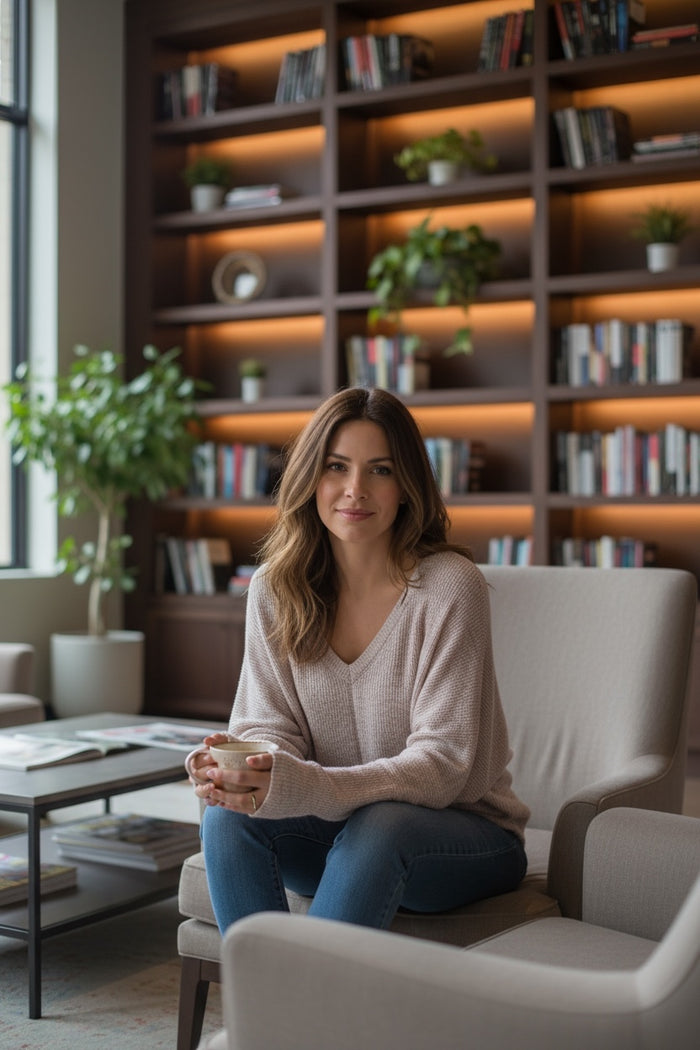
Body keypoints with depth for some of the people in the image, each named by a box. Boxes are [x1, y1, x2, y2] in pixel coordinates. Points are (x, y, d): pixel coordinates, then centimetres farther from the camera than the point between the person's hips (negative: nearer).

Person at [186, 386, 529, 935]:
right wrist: (235, 763, -28)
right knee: (228, 814, -24)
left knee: (375, 827, -35)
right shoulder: (275, 588, -1)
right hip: (338, 826, 4)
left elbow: (440, 765, -21)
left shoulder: (449, 587, -17)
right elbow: (270, 724, -1)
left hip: (463, 830, -4)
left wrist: (293, 786, -36)